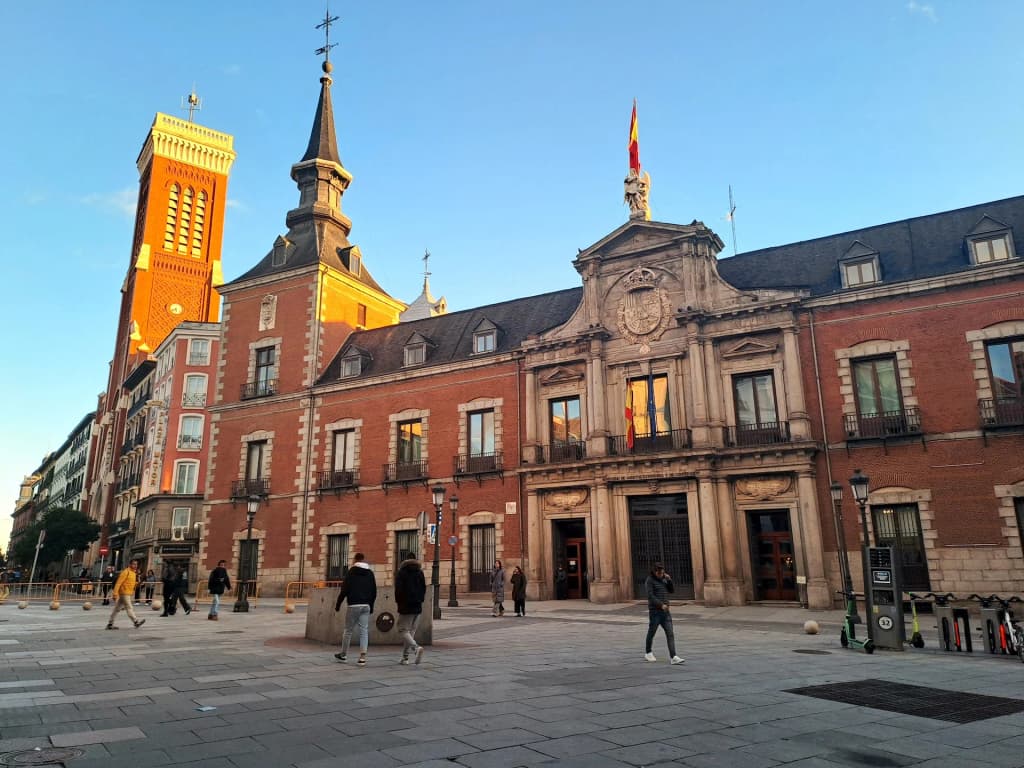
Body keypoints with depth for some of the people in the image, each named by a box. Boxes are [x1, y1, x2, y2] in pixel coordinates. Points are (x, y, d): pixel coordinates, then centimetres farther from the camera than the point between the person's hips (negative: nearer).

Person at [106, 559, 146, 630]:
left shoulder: (134, 573, 15)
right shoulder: (126, 572, -13)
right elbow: (119, 583, -17)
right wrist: (115, 593, -20)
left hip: (128, 593, 9)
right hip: (124, 593, -9)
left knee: (117, 608, 12)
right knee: (129, 608, -7)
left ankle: (110, 624, 16)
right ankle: (136, 622, -8)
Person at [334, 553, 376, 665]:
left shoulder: (351, 572, -3)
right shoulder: (370, 573, 11)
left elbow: (344, 590, -7)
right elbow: (374, 592, 14)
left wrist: (338, 604, 0)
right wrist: (371, 606, 23)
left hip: (354, 605, -4)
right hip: (366, 605, 4)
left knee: (348, 630, 7)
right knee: (364, 631, 4)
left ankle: (344, 655, 18)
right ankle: (363, 656, -2)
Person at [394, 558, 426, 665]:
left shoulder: (401, 573, -2)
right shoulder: (420, 572, 11)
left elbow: (398, 589, -8)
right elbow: (424, 588, 9)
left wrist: (399, 602, 5)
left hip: (406, 607, -5)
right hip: (418, 607, 5)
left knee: (403, 631, -2)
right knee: (411, 631, 11)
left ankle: (416, 647, -25)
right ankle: (405, 657, 10)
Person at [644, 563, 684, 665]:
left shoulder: (663, 579, 13)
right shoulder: (649, 580, -9)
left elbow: (672, 590, 12)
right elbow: (650, 596, -17)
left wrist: (669, 580, -3)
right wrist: (661, 604, -26)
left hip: (665, 611, 6)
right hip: (655, 611, -6)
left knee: (670, 634, -5)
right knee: (651, 632, 9)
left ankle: (673, 657, -11)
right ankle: (648, 653, 28)